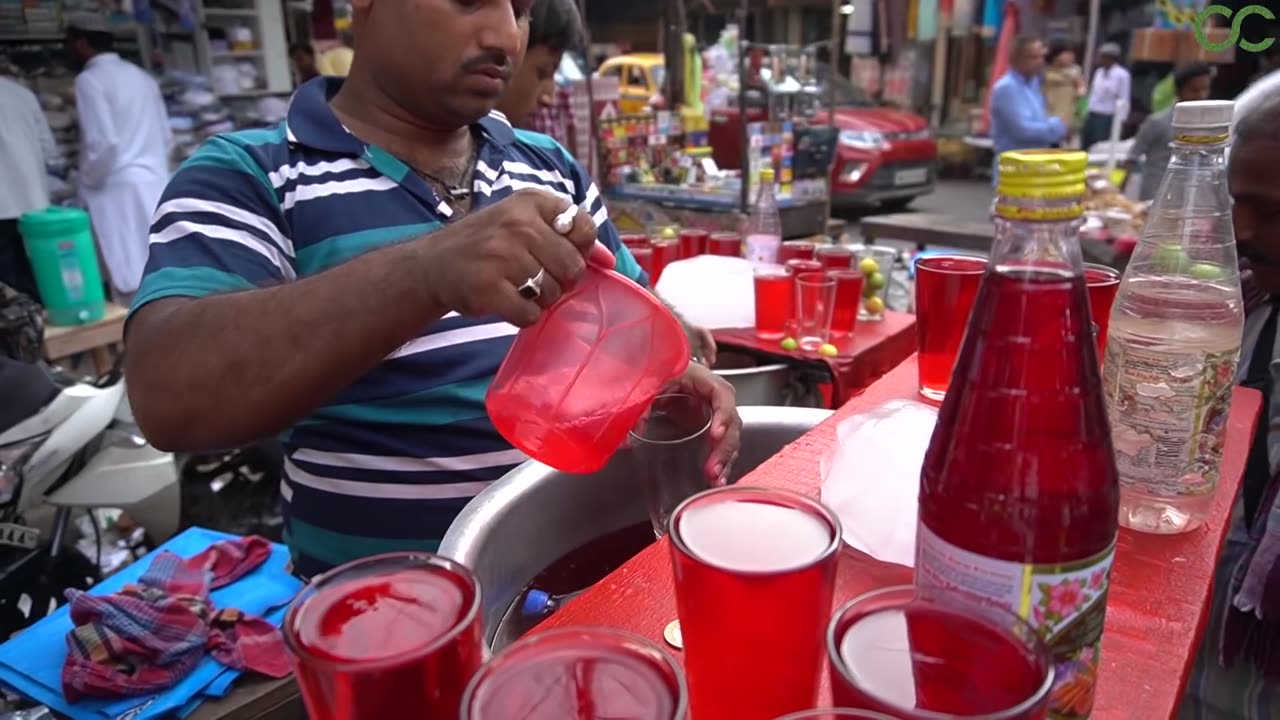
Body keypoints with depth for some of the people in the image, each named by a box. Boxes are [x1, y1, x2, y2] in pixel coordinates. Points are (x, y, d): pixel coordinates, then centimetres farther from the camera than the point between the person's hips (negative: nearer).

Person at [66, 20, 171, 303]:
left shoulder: (89, 80, -8)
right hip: (156, 182, 7)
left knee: (133, 282, -5)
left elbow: (103, 143, -16)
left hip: (120, 190, -7)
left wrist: (88, 183, -2)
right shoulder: (142, 76, 14)